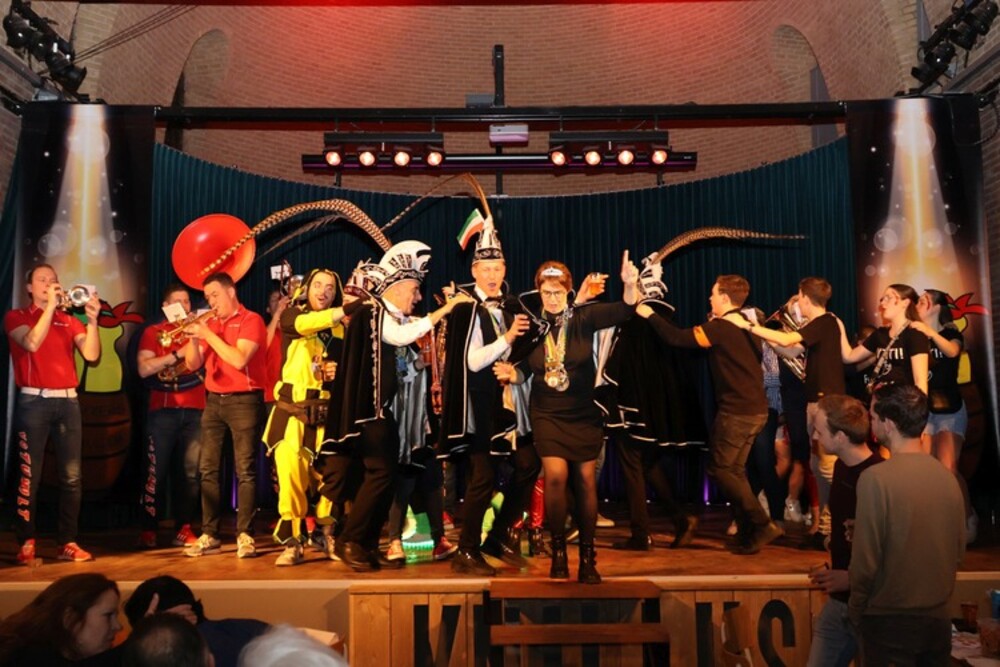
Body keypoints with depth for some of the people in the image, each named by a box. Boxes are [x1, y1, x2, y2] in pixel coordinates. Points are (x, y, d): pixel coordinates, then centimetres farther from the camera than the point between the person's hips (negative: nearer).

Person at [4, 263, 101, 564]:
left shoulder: (69, 320, 14)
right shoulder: (16, 316, 7)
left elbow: (91, 354, 0)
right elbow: (32, 343, -14)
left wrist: (92, 319, -12)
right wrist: (50, 305, -14)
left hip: (67, 401, 3)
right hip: (34, 402, -3)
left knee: (71, 476, 1)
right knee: (29, 475, -4)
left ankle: (67, 542, 7)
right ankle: (26, 543, 4)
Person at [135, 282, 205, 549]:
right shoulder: (153, 332, 7)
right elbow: (144, 369, -7)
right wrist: (178, 353, -12)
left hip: (194, 410, 2)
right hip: (163, 410, -2)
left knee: (191, 472, 1)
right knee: (156, 471, -1)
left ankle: (184, 529, 8)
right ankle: (149, 529, 7)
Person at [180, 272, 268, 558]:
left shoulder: (251, 320, -5)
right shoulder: (210, 324, 14)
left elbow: (239, 360, -18)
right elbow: (194, 364, 9)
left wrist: (208, 334, -14)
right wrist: (194, 338, -8)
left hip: (244, 400, -6)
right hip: (213, 400, 6)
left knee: (245, 470, -6)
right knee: (208, 469, 5)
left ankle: (245, 535, -1)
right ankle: (209, 535, 12)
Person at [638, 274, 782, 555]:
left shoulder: (720, 328, -13)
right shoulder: (746, 325, 12)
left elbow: (678, 338, -17)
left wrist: (650, 315, -4)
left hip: (736, 411, -9)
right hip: (756, 409, 9)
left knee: (721, 468, 0)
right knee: (734, 469, 14)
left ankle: (763, 524, -4)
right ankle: (748, 532, 15)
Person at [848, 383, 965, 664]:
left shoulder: (876, 477, -19)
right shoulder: (947, 475, -3)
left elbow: (865, 557, -16)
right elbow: (959, 548, 7)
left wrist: (855, 609, -1)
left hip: (890, 622, -5)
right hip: (939, 618, 5)